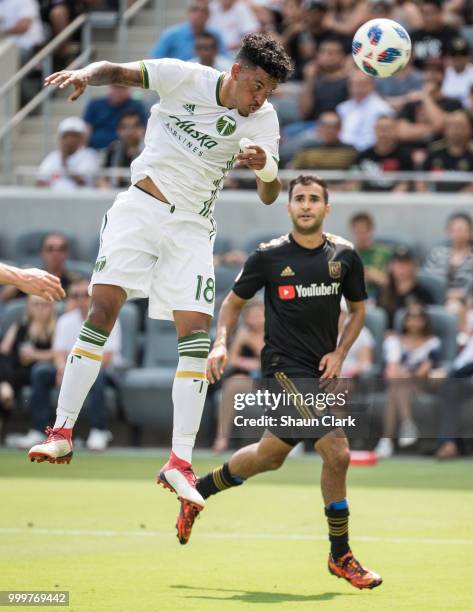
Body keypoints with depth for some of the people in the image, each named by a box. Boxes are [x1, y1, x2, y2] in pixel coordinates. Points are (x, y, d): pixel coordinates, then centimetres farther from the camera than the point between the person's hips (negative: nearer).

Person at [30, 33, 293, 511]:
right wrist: (84, 75, -27)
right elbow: (117, 72, -4)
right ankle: (62, 432, -10)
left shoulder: (263, 119, -3)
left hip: (192, 227, 1)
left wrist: (266, 169, -29)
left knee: (196, 330, -12)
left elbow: (268, 197, -6)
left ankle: (180, 462, -10)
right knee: (103, 306, -16)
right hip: (140, 207, -1)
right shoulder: (185, 77, -7)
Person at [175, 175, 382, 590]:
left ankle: (197, 494, 40)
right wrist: (221, 344, -9)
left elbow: (358, 309, 15)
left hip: (321, 371, 6)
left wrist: (340, 353, 0)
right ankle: (340, 556, -5)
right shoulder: (269, 256, -6)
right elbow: (234, 301, 7)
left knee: (270, 455, 17)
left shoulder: (344, 255, 3)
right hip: (284, 368, -6)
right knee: (338, 452, -17)